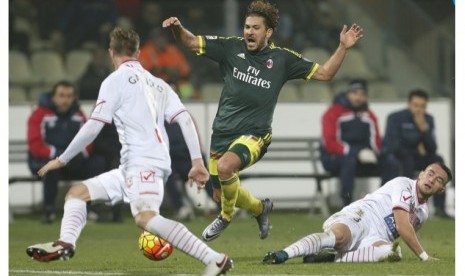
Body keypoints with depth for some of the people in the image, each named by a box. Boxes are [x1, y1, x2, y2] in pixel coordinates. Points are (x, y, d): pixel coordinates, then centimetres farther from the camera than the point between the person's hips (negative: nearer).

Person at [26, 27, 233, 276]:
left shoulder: (116, 80, 1)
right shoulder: (157, 83, 21)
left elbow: (93, 128, -3)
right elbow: (185, 119, 9)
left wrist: (61, 160, 7)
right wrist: (197, 162, 6)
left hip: (144, 163, -9)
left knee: (146, 218, -31)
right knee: (77, 192, 14)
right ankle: (65, 243, -12)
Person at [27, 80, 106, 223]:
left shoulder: (78, 115, 7)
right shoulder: (40, 114, -9)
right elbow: (35, 146, -16)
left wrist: (81, 153, -16)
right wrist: (58, 154, -26)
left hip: (74, 162, 5)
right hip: (42, 161, -5)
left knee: (97, 163, -18)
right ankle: (48, 210, -26)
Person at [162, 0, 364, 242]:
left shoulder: (282, 59, -1)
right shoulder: (231, 48, 1)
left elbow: (323, 74, 3)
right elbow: (192, 42, -1)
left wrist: (343, 48, -10)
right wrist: (178, 29, -22)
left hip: (253, 135, -4)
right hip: (222, 132, 4)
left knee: (225, 166, -33)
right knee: (220, 194, 13)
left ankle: (226, 215, -5)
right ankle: (260, 208, 45)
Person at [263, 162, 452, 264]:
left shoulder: (423, 212, 25)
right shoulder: (404, 185, 0)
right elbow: (402, 226, -10)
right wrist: (424, 256, -10)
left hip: (375, 239, 5)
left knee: (392, 253, -33)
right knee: (338, 236, -42)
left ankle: (333, 258, -33)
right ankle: (281, 255, -52)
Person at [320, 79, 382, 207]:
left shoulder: (369, 116, 14)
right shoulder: (334, 113, -4)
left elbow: (376, 141, 11)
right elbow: (330, 143, -13)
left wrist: (372, 152, -16)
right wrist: (356, 153, -23)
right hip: (333, 158, -5)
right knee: (349, 160, -41)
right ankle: (347, 205, -41)